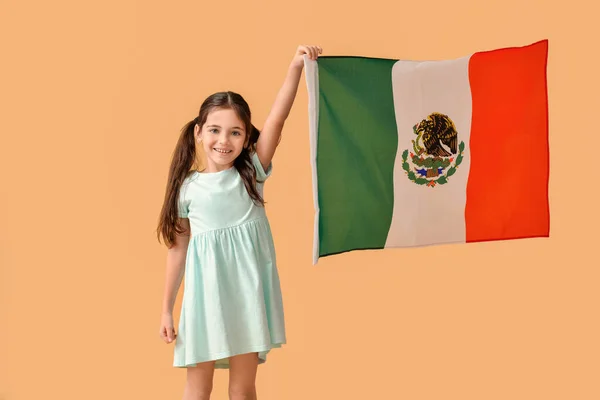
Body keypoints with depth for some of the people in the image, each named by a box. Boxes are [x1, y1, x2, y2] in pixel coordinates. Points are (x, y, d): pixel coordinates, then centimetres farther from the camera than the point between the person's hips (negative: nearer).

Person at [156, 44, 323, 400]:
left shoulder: (251, 174, 0)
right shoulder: (188, 187, 1)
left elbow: (276, 119, -13)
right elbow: (178, 247, 7)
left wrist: (296, 67, -24)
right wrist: (167, 308, 8)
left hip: (248, 291, 0)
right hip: (206, 292, 0)